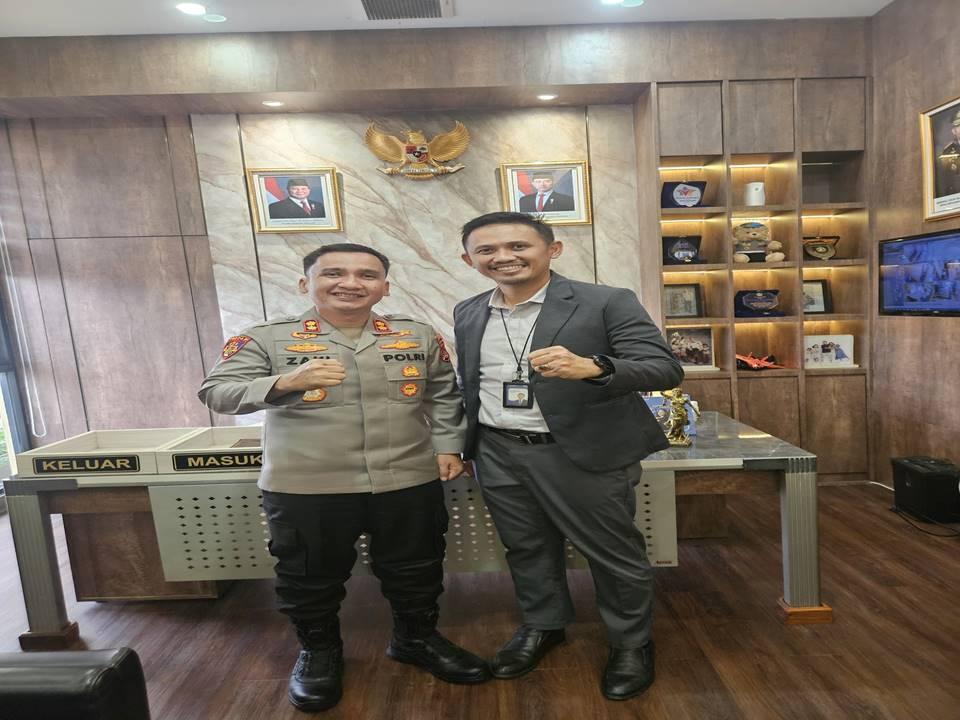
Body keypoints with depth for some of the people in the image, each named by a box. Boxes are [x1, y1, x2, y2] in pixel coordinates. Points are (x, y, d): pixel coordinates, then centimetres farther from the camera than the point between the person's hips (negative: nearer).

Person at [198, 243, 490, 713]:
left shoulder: (418, 336, 5)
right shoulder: (266, 339, -3)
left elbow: (443, 396, 11)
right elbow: (216, 392, -11)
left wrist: (448, 447, 3)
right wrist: (287, 383, -27)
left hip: (408, 481, 2)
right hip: (305, 487, -1)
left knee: (416, 569, 16)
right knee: (310, 577, 15)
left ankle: (417, 639, 42)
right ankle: (319, 651, 43)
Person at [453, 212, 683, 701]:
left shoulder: (607, 303, -11)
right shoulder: (467, 313, 7)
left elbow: (666, 369, -16)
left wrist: (592, 367, -34)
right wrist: (462, 442, 16)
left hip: (583, 454, -4)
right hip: (498, 454, 5)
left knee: (613, 553, 12)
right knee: (526, 549, 20)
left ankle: (631, 642, 38)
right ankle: (542, 626, 45)